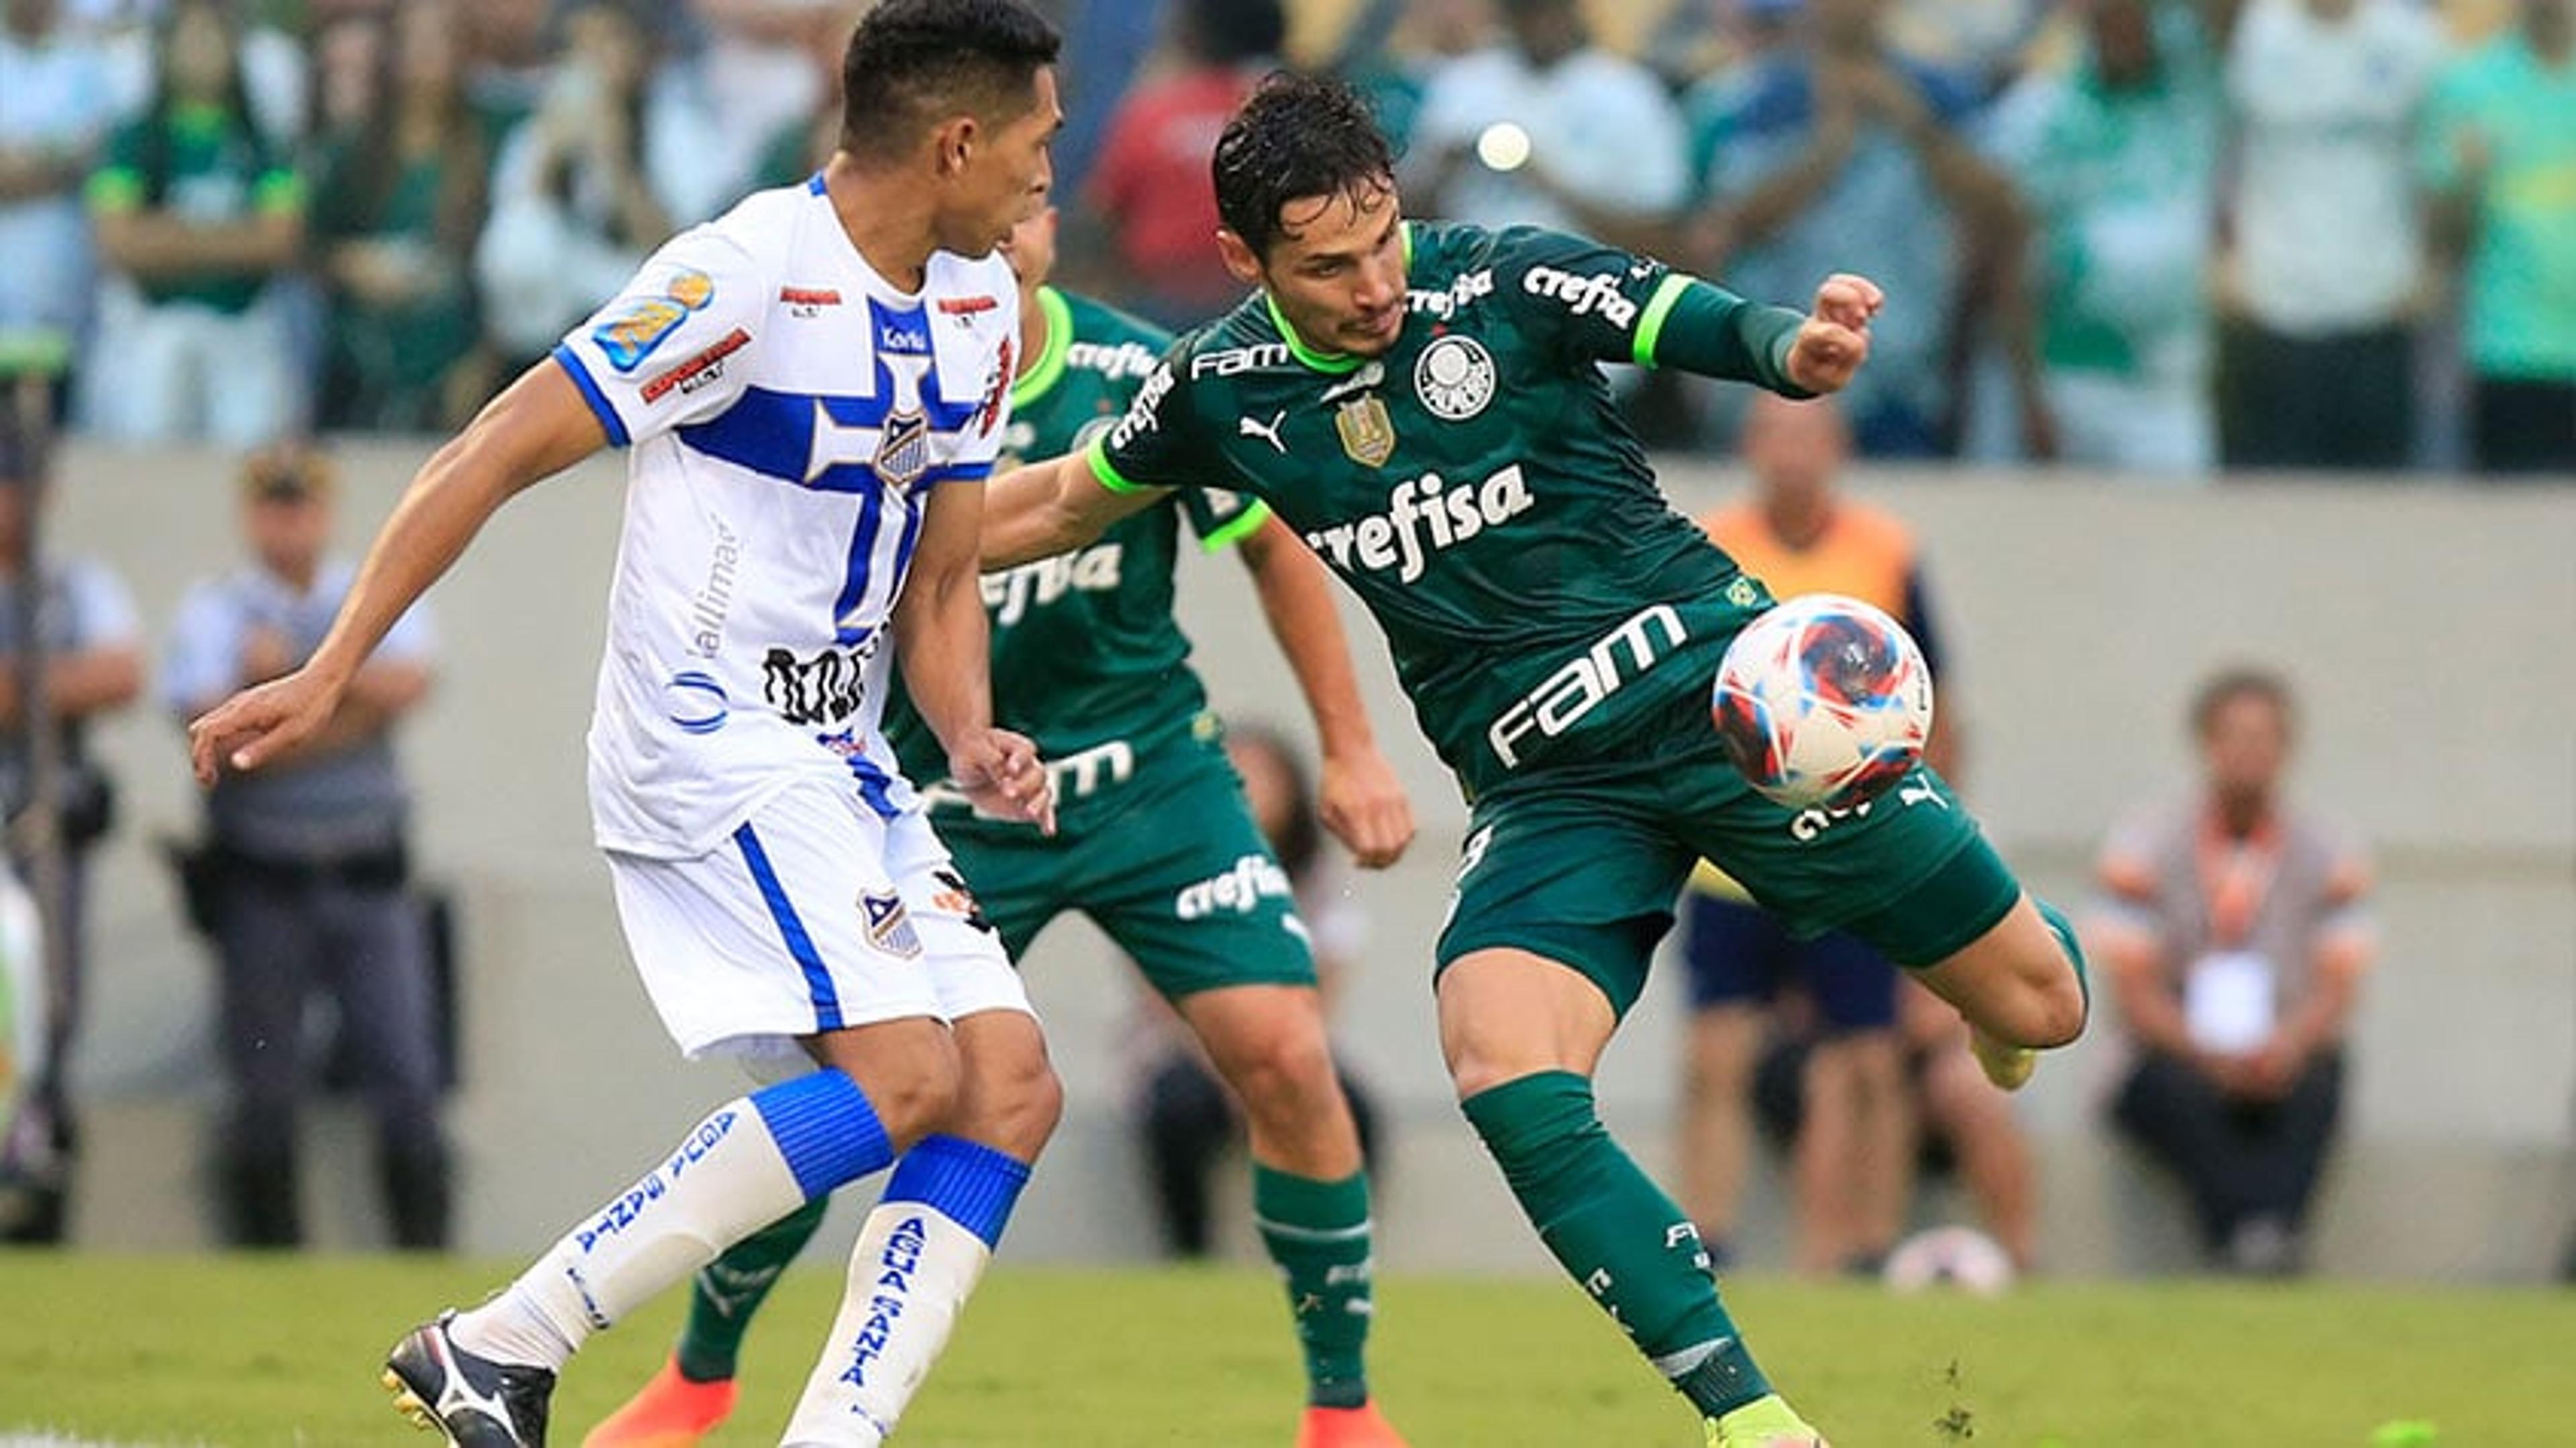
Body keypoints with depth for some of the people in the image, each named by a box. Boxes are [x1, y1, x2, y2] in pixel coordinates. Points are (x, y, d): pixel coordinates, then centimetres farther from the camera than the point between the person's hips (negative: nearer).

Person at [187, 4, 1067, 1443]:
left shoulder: (982, 310, 9)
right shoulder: (752, 277, -18)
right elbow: (498, 455, -16)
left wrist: (974, 742, -4)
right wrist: (330, 672, -18)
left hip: (844, 766, 9)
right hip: (710, 750, -9)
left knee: (1012, 1090, -4)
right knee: (905, 1072, -20)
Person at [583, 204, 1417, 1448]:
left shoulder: (1143, 378, -10)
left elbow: (1273, 546, 4)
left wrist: (1351, 749, 4)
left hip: (1150, 775, 1)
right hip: (950, 802, -1)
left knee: (1284, 1058, -13)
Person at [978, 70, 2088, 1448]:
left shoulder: (1502, 285, -11)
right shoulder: (1220, 391, 0)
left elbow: (1716, 329, -19)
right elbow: (1061, 501, 18)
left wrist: (1800, 345, -42)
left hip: (1719, 684, -2)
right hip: (1548, 789, 2)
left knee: (2039, 1007, -3)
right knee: (1506, 1083, -26)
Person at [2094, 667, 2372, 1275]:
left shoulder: (2328, 855, 7)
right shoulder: (2145, 846, 4)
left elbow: (2338, 988, -2)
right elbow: (2136, 993, -4)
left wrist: (2291, 1043, -26)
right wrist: (2207, 1051, -24)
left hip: (2285, 1060, 1)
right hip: (2174, 1056, -1)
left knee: (2312, 1085, -33)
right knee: (2182, 1088, -35)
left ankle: (2275, 1222, -56)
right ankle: (2245, 1231, -55)